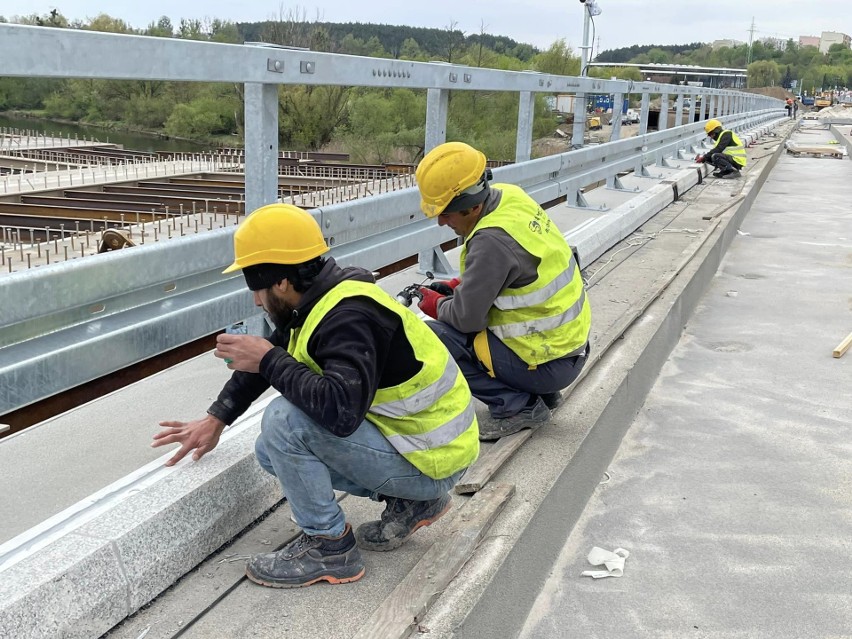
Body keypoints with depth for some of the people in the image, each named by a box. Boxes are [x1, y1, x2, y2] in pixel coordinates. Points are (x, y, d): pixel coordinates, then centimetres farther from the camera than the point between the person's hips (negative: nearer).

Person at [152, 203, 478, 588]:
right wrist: (215, 420, 17)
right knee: (273, 451, 10)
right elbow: (272, 355, 17)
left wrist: (269, 362, -26)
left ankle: (330, 547, -4)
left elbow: (341, 411, -40)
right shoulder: (321, 300, 2)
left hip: (432, 461, -10)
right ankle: (410, 502, 12)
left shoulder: (348, 317, -27)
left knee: (285, 421, -21)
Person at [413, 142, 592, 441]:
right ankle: (539, 393, 18)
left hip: (548, 363, -9)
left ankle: (517, 406, -5)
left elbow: (467, 317, -21)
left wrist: (437, 306, 0)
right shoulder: (510, 196, 0)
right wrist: (459, 285, 9)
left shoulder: (492, 239, -27)